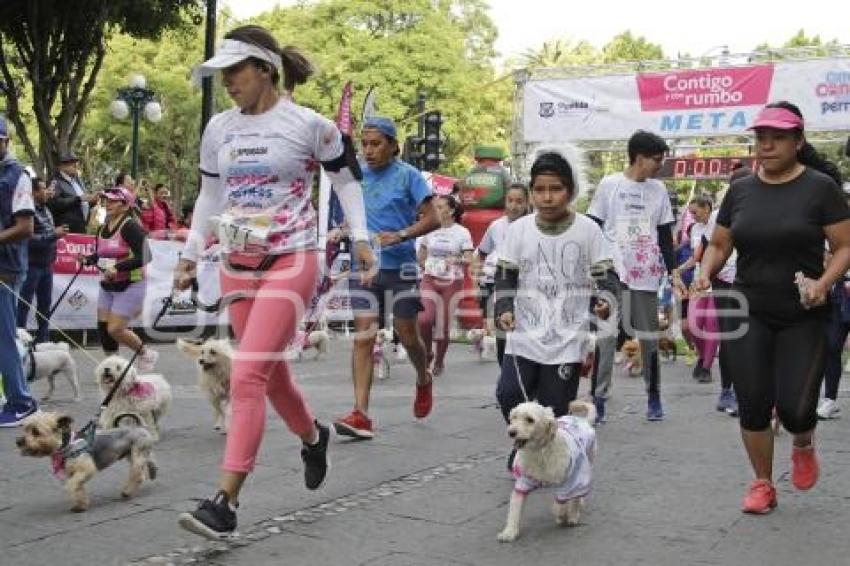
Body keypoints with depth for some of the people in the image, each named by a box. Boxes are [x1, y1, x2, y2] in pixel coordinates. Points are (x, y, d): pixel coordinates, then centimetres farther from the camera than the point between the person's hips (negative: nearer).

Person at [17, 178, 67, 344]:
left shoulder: (45, 209, 10)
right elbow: (30, 240, -25)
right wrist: (54, 235, -24)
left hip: (46, 264, 9)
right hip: (31, 265, -9)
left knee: (45, 303, 16)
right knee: (24, 304, -2)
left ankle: (43, 338, 26)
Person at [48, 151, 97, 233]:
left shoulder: (78, 180, 19)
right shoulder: (56, 182, -7)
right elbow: (55, 203, -21)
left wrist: (92, 200, 2)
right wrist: (79, 199, -19)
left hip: (82, 229, 8)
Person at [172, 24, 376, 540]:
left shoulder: (309, 125, -6)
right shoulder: (218, 129, 8)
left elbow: (347, 179, 5)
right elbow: (210, 196, 17)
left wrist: (360, 237, -4)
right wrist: (191, 256, 14)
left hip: (291, 263, -6)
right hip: (238, 267, 6)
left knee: (247, 376, -16)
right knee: (272, 374, 15)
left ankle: (226, 503, -12)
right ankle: (314, 436, 45)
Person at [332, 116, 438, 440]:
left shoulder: (407, 175, -5)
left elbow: (432, 219, -8)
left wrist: (400, 236, -21)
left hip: (399, 266, -3)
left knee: (407, 334, 7)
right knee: (363, 337, -5)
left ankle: (423, 380, 39)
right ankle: (361, 414, -8)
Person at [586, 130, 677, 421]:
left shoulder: (658, 190, 9)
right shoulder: (609, 185, -1)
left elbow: (666, 236, 13)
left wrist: (674, 271, 7)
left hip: (646, 276, 3)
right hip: (612, 274, -3)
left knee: (649, 337, 7)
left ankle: (654, 397, 19)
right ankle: (598, 398, 5)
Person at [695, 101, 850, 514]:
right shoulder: (740, 189, 5)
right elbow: (719, 245, 11)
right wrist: (706, 274, -8)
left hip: (803, 318, -2)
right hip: (749, 315, 3)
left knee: (794, 408, -8)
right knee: (753, 405, 2)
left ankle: (803, 446, 30)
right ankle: (763, 484, 24)